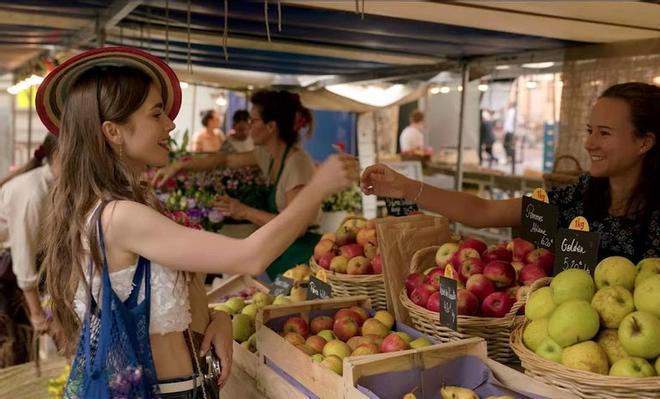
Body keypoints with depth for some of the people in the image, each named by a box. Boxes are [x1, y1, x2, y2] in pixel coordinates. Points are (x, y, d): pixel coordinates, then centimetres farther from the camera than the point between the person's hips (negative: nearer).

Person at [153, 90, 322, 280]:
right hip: (282, 253, 8)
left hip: (299, 257, -8)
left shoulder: (297, 162, -22)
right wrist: (178, 166, 11)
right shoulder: (268, 154, 5)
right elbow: (226, 160, 16)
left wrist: (245, 212, -21)